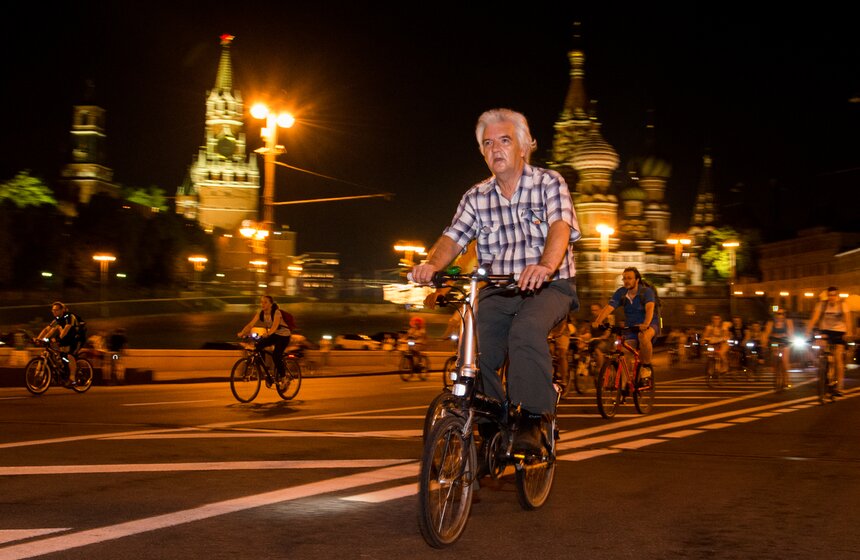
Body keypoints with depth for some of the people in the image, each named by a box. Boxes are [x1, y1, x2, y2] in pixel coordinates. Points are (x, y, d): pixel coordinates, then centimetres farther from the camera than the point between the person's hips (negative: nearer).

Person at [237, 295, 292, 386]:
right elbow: (251, 324, -18)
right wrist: (242, 333, -36)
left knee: (276, 355, -24)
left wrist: (268, 333, -60)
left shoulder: (276, 312, -24)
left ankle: (282, 377, -2)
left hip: (283, 335, -6)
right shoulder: (260, 313, -8)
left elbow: (274, 326, -41)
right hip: (272, 335, 6)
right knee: (258, 346, -19)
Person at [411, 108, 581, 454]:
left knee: (526, 331, -34)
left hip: (548, 286, -4)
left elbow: (560, 226, -21)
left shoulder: (549, 183, -3)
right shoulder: (476, 197, 7)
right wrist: (432, 264, -28)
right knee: (475, 353, -14)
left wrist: (545, 265, -42)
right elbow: (453, 237, -5)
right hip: (498, 290, 4)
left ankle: (534, 419, -24)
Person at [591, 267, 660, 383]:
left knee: (644, 337, -38)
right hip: (631, 326, 5)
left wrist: (645, 324, -53)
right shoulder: (621, 293, -6)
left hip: (650, 324, -5)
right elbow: (608, 308, -17)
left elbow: (650, 308, -34)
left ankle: (646, 367, -18)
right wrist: (596, 322, -35)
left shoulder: (646, 291, -17)